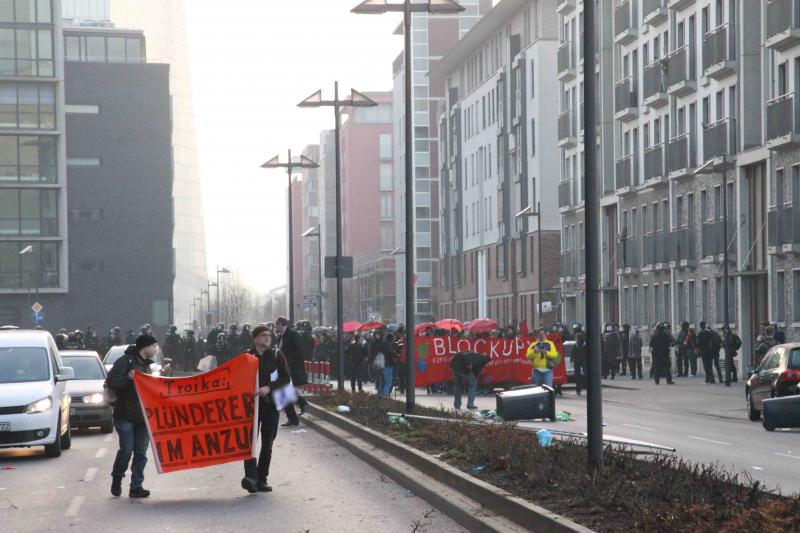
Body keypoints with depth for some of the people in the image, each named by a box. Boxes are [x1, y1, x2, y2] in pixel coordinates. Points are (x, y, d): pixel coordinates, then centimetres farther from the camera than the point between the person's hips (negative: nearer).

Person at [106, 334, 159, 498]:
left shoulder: (146, 365, 20)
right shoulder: (126, 361, -5)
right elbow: (110, 381, -14)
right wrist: (128, 378, -27)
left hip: (142, 417, 7)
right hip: (125, 415, -7)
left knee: (141, 453, 2)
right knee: (126, 449, -10)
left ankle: (136, 487, 4)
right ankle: (117, 478, 14)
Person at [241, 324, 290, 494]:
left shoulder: (276, 356, 4)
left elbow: (286, 378, -2)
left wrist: (269, 388, -15)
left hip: (271, 404, 2)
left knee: (267, 444, 6)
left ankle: (262, 479, 13)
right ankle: (251, 477, -23)